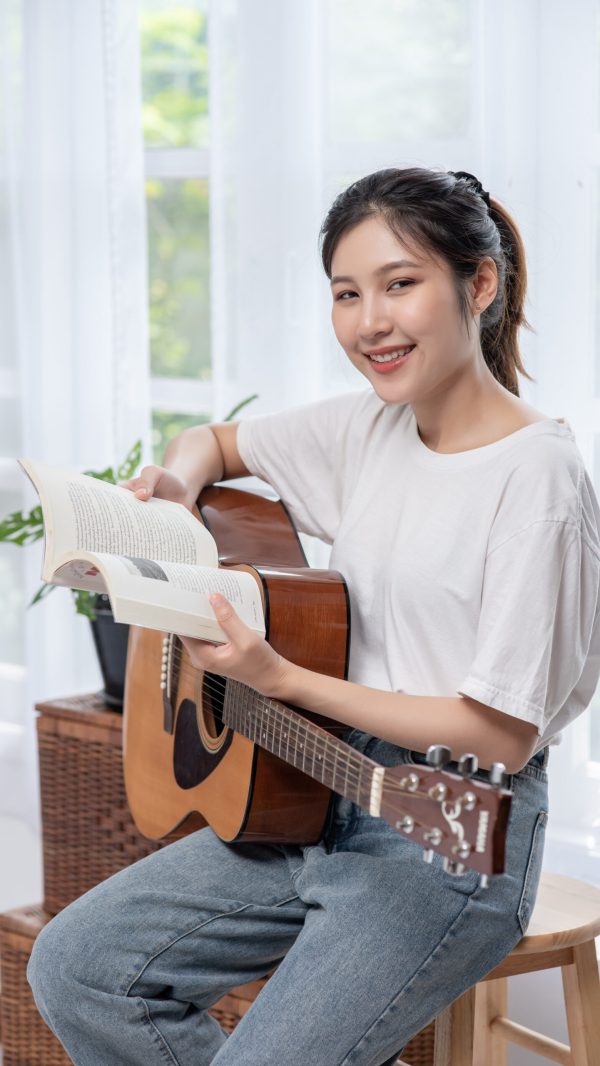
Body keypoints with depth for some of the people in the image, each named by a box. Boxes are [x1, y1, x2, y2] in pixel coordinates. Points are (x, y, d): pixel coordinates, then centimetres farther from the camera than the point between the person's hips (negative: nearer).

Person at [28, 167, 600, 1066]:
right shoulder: (367, 428, 6)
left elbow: (504, 732, -18)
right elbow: (218, 443, 23)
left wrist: (284, 681, -20)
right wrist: (176, 481, -2)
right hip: (322, 796, 8)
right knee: (74, 969, 0)